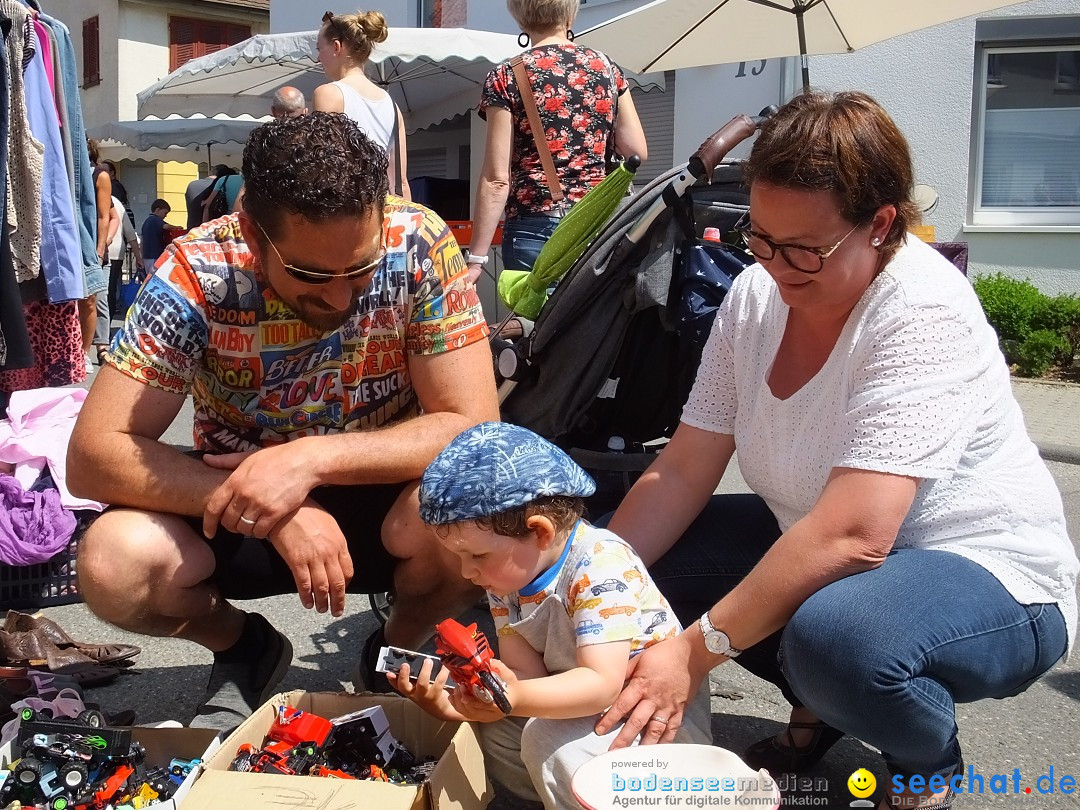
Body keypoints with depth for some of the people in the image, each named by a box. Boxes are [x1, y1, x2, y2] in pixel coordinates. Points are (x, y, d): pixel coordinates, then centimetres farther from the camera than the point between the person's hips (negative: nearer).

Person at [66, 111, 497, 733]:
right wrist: (280, 514, -33)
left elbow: (473, 428, -22)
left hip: (376, 497, 0)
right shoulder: (197, 273, -22)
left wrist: (313, 459, -34)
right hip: (238, 503, 1)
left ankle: (400, 649, 3)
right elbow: (92, 455, -24)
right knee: (113, 565, -28)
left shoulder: (421, 248, -21)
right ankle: (244, 649, 7)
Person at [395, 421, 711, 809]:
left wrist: (515, 699, -49)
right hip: (581, 706, 8)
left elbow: (602, 684, -34)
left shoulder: (601, 564, -26)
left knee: (548, 740, -28)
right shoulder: (506, 574, -2)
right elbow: (525, 673, -7)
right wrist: (452, 704, -23)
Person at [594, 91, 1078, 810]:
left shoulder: (923, 315, -26)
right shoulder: (756, 295, -5)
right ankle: (820, 715, 14)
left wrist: (696, 651, -34)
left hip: (988, 579, -7)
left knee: (834, 634, -38)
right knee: (651, 561, -8)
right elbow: (680, 474, -5)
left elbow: (852, 535, -35)